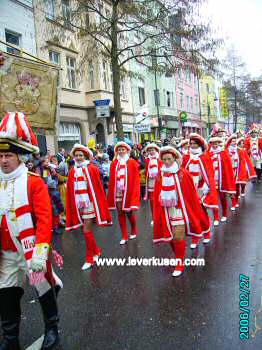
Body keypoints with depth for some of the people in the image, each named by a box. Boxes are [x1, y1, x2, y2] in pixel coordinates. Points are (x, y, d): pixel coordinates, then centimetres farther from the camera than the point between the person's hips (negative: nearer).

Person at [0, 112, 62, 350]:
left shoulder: (34, 182, -14)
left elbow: (44, 219, -20)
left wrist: (40, 252, -26)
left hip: (32, 250, -5)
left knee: (44, 288, 12)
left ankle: (52, 328, 36)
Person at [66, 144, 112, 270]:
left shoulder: (92, 169, -6)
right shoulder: (72, 171, 7)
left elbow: (98, 188, -6)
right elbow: (70, 191, 7)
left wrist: (100, 206, -8)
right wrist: (73, 207, 3)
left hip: (90, 202, -5)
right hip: (79, 204, 5)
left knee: (86, 230, -4)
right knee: (87, 230, 14)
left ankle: (89, 258, 11)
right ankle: (96, 251, 35)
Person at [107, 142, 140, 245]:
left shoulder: (132, 163, -1)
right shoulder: (114, 163, 7)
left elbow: (136, 180, -4)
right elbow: (111, 180, 6)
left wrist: (134, 195, -10)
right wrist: (111, 195, 2)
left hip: (128, 191, -3)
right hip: (117, 192, 3)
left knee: (129, 213, 5)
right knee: (120, 213, 5)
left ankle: (134, 231, 33)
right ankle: (124, 236, 18)